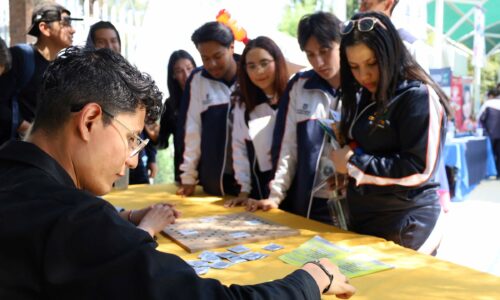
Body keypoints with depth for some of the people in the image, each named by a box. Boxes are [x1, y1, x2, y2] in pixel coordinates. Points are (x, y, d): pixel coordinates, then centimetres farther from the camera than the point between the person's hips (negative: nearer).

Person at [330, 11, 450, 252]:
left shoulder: (418, 96, -15)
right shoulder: (364, 97, 9)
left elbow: (418, 169, -20)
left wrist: (354, 162, -17)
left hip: (405, 223, -7)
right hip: (362, 216, 8)